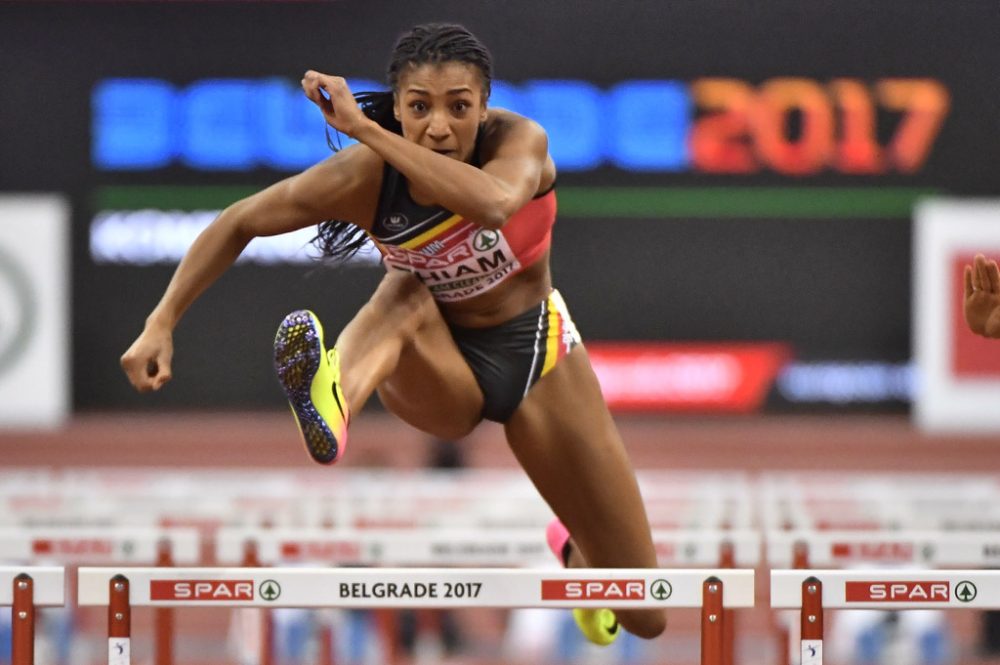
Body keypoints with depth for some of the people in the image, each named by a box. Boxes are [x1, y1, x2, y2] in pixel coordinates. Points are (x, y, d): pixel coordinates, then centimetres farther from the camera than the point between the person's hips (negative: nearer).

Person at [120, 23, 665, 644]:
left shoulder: (520, 142, -25)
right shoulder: (365, 176, -24)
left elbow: (493, 204, -48)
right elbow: (240, 224, -16)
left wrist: (365, 128, -48)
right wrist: (162, 324, -28)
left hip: (535, 354, 1)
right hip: (441, 366, -1)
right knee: (406, 300, -39)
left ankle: (577, 554, 39)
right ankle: (332, 405, -69)